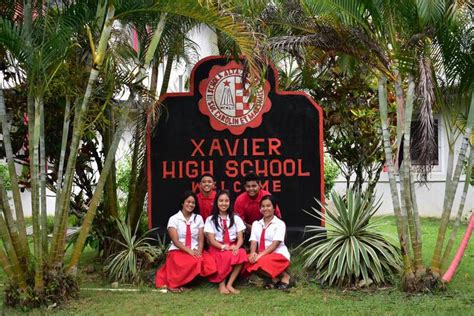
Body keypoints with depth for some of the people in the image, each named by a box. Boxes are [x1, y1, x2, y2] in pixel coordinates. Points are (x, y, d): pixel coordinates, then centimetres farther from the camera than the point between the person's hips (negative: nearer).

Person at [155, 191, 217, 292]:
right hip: (178, 251, -4)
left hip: (195, 251, 4)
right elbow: (175, 241, -8)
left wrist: (199, 251, -15)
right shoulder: (174, 219, 1)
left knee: (210, 262, -28)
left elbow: (201, 239, 5)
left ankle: (184, 283, -12)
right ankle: (173, 283, -17)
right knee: (193, 262, -37)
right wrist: (189, 251, -20)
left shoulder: (198, 218, 11)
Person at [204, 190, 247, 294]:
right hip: (217, 249, -2)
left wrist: (236, 247, -21)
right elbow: (212, 240, -4)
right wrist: (224, 247, -22)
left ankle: (229, 284, -25)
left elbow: (240, 238, 2)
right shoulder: (210, 219, 5)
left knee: (242, 253, -33)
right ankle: (221, 284, -19)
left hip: (233, 248, 2)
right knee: (227, 256, -37)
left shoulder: (236, 218, 11)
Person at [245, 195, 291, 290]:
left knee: (262, 261, -35)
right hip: (262, 255, 5)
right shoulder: (256, 224, 11)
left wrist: (261, 255, -27)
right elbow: (253, 241, 0)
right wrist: (253, 253, -23)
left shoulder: (279, 223, -4)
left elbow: (275, 244, -15)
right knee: (248, 260, -25)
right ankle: (275, 278, -7)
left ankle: (284, 276, -5)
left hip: (279, 255, -5)